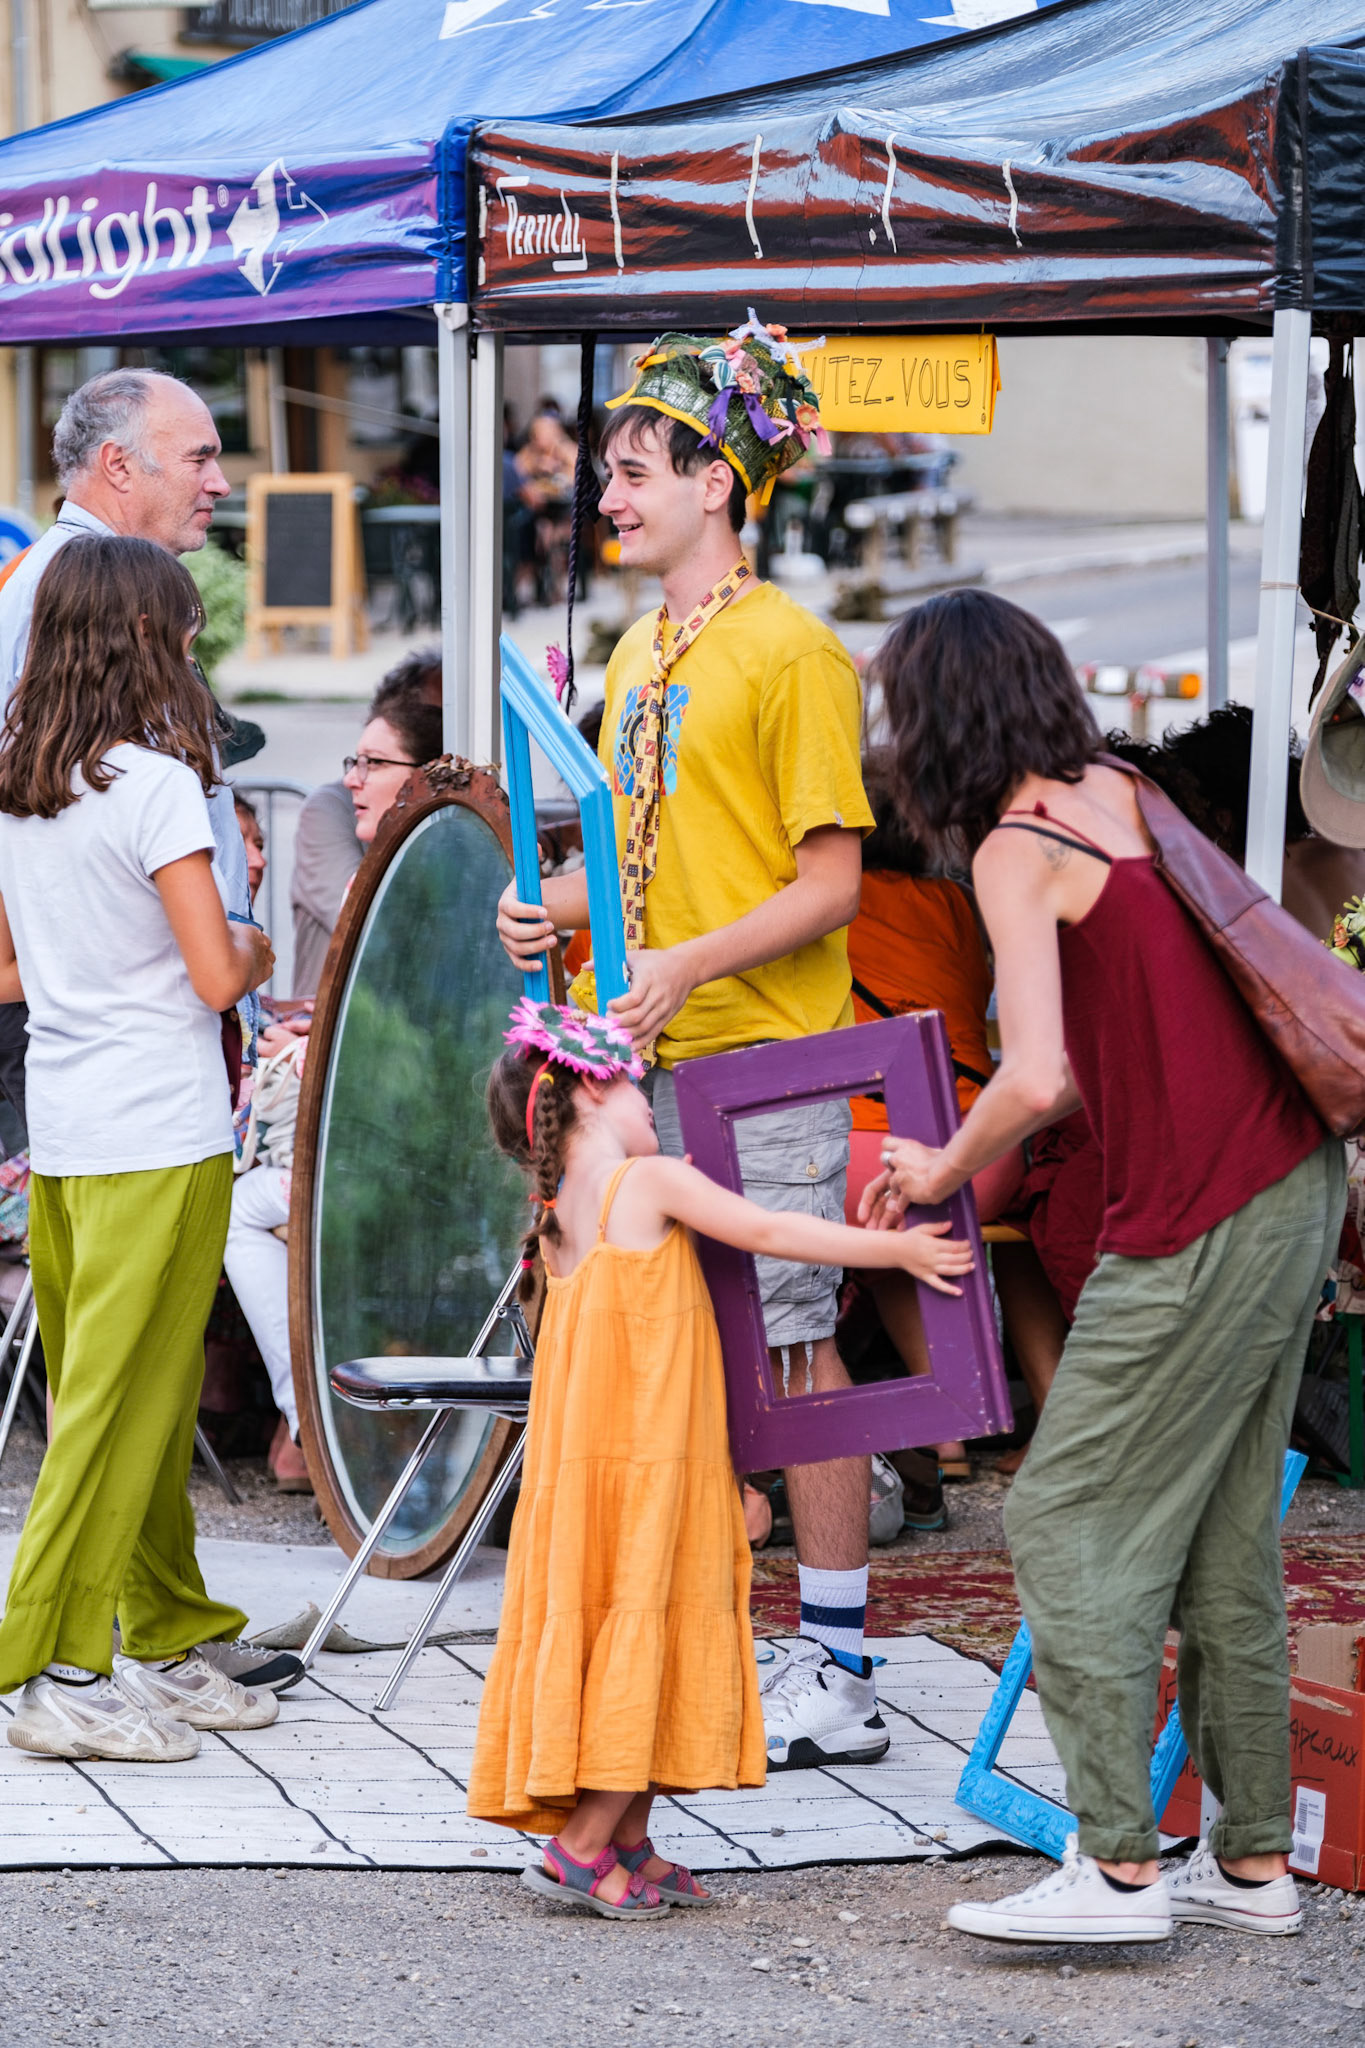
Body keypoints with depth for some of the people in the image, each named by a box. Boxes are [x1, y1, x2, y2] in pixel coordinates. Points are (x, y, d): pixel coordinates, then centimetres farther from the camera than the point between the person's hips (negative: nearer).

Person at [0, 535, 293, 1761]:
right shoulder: (155, 785, -14)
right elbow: (214, 977, -15)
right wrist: (254, 954, 6)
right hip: (159, 1139, -8)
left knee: (147, 1401, 14)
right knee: (125, 1406, -3)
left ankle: (172, 1646, 21)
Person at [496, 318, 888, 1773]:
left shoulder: (788, 651, -10)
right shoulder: (639, 654, 15)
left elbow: (830, 882, -13)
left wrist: (690, 965, -23)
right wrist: (560, 909, 5)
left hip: (769, 1063, -8)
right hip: (650, 1058, 8)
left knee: (793, 1349, -4)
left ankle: (836, 1674, 2)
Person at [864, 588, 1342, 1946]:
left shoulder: (1016, 851, -12)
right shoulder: (1128, 794, 12)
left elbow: (1036, 1081, -22)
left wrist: (944, 1170, -5)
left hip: (1198, 1231, -8)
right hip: (1297, 1184, 9)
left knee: (1069, 1526, -2)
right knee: (1222, 1541, 13)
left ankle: (1118, 1868, -4)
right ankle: (1253, 1861, 17)